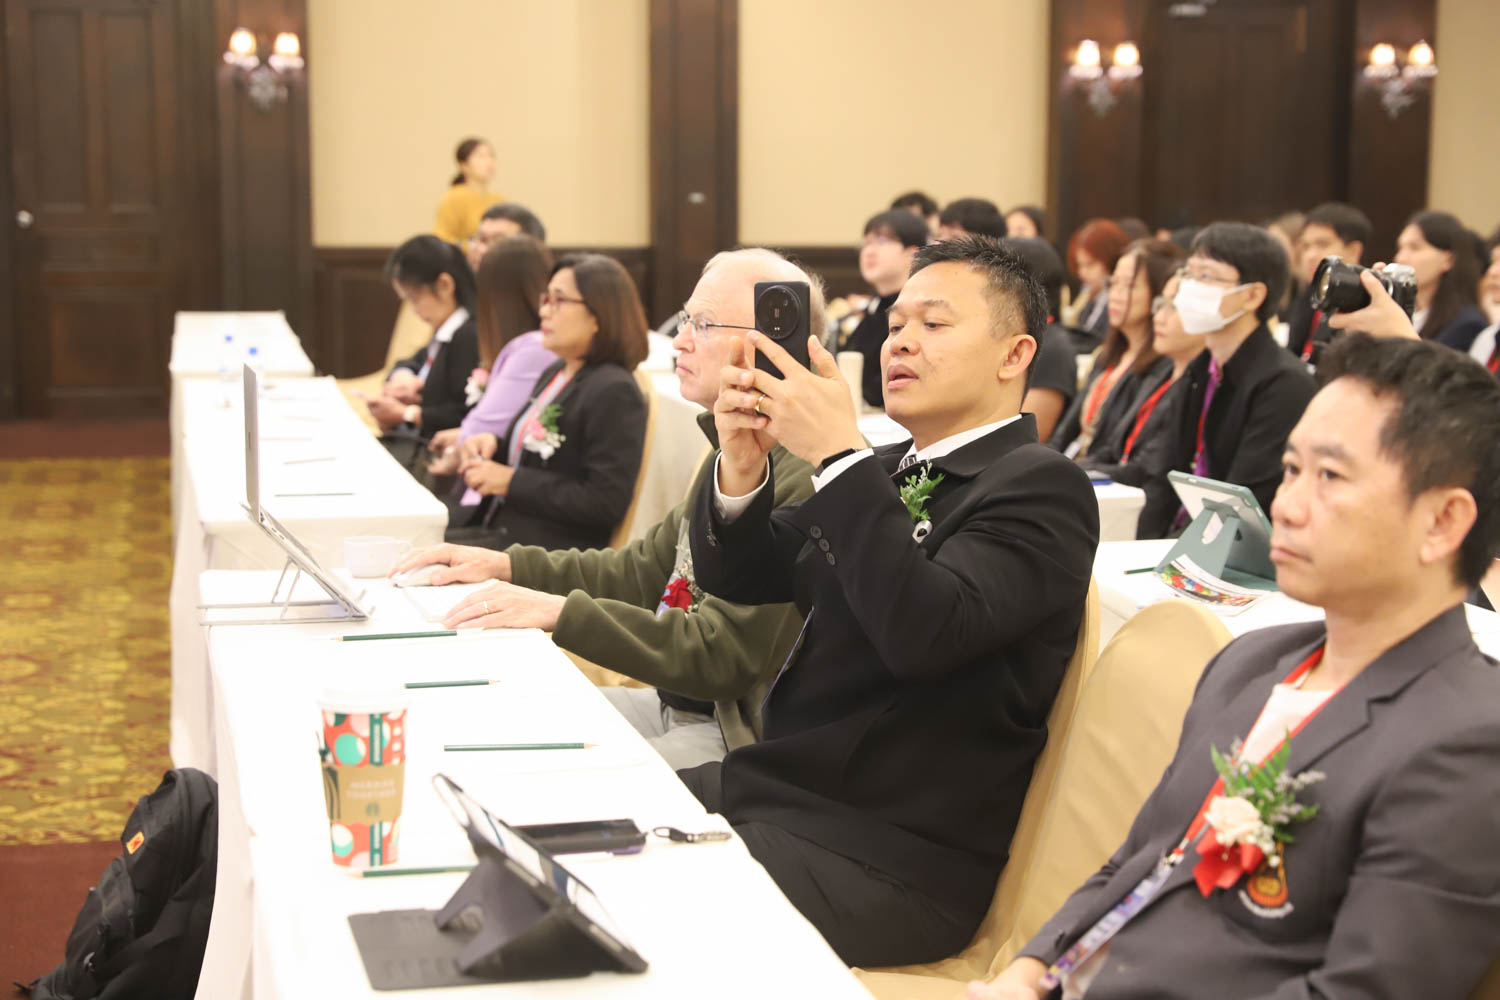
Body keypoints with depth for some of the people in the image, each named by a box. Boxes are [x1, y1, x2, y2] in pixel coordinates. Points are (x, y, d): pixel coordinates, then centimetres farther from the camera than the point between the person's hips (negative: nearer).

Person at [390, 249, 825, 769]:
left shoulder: (802, 481, -22)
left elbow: (723, 656, -25)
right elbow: (643, 569, 20)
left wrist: (561, 612, -26)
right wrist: (506, 565, 8)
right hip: (678, 707, 10)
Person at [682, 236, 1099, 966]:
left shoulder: (1041, 487, -10)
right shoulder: (886, 470, 13)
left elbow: (925, 632, -25)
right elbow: (737, 578, 9)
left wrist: (836, 452, -26)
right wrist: (742, 467, -11)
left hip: (891, 854, -7)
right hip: (772, 788, 8)